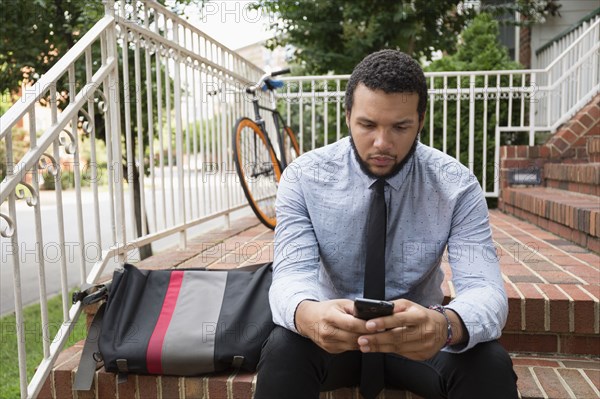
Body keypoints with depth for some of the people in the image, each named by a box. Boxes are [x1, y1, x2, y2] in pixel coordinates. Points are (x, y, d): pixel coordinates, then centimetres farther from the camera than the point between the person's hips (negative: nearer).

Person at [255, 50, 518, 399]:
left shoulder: (457, 185, -14)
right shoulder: (304, 177, -14)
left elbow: (485, 289, -22)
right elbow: (292, 274, -22)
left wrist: (446, 324, -46)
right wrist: (307, 314, -47)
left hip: (418, 339, 1)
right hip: (332, 336, 0)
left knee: (492, 364, -28)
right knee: (283, 348, -31)